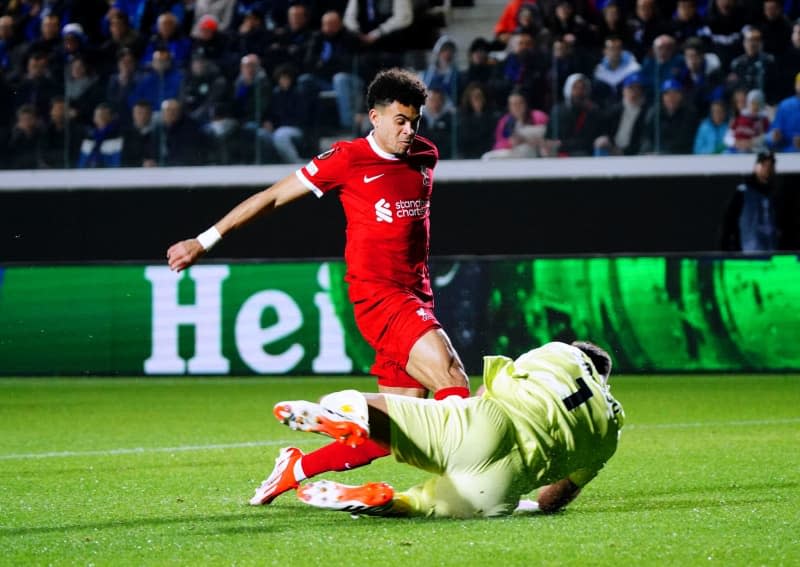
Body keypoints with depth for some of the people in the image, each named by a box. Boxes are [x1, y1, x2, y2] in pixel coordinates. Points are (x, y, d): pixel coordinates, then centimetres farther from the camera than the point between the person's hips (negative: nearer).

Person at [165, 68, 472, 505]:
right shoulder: (348, 159, -5)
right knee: (454, 384, -24)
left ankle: (297, 467, 14)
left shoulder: (425, 156, 12)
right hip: (377, 297, -7)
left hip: (415, 301, 7)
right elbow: (273, 197, 2)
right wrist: (205, 241, 4)